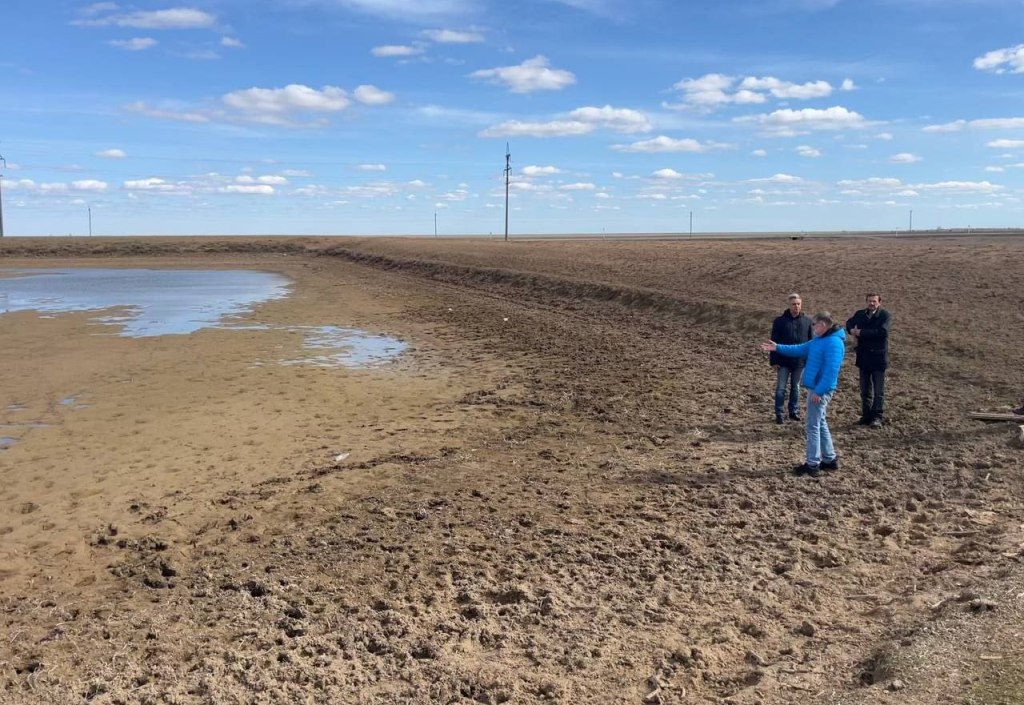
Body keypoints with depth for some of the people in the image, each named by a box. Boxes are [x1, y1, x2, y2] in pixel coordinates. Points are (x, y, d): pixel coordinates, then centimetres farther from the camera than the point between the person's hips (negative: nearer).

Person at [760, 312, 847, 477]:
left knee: (813, 426, -4)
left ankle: (812, 465, 3)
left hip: (820, 390, -10)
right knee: (821, 424, 18)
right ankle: (830, 459, 27)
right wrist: (777, 348, 13)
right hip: (815, 387, 10)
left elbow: (831, 371, -26)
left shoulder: (834, 343, -21)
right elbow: (800, 349, 20)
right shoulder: (820, 340, 12)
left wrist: (819, 391, -26)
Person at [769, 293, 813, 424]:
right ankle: (779, 414, 8)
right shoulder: (780, 321, -5)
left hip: (799, 361, 2)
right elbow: (774, 342, -4)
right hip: (783, 361, -2)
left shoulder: (807, 320, 1)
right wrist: (773, 361, -7)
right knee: (781, 387, 1)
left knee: (796, 387, 13)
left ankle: (794, 411, 24)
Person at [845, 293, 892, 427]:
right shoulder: (860, 314, 8)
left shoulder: (885, 315, -9)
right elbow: (849, 324, 13)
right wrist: (852, 330, -11)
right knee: (865, 390, 11)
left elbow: (882, 331, -22)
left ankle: (878, 417, 4)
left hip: (878, 357, -5)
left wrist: (861, 332, -19)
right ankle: (866, 415, 19)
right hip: (863, 357, 5)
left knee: (878, 390, 0)